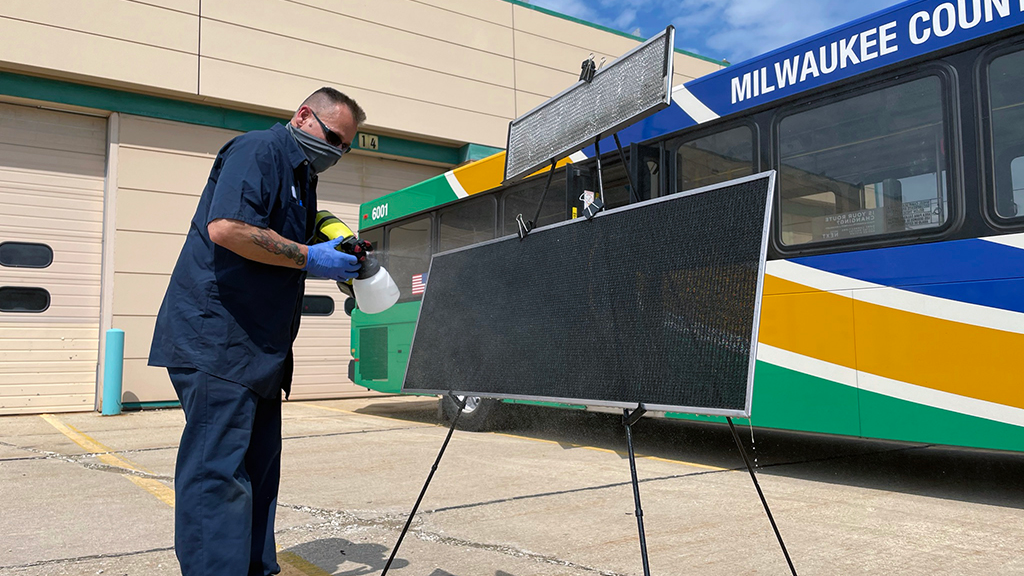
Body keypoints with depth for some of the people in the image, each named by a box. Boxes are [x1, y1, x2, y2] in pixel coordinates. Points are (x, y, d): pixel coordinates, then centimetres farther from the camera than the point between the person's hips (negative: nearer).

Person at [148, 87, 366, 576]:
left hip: (258, 346, 10)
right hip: (215, 338, -10)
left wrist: (339, 264, 11)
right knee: (219, 472, -9)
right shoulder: (259, 150, -8)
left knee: (257, 470, 14)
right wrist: (307, 257, -18)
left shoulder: (302, 176, 22)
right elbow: (226, 228, -24)